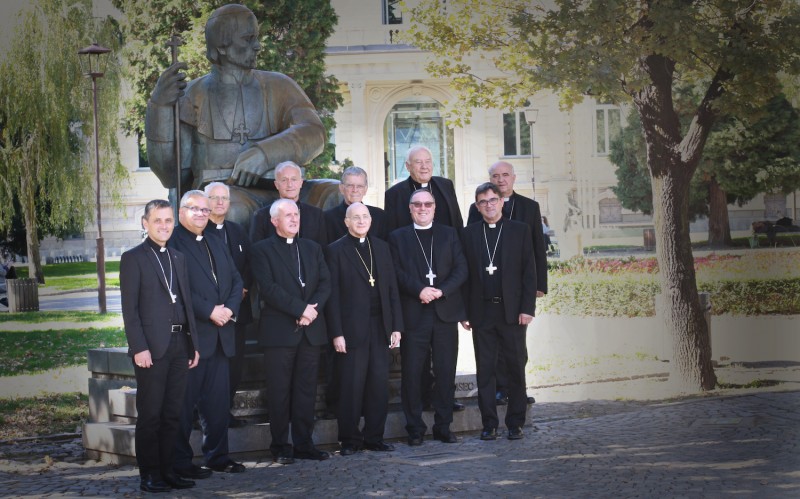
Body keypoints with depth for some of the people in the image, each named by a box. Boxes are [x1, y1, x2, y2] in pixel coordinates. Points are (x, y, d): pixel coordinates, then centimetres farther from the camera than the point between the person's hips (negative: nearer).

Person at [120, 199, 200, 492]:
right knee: (150, 415, -2)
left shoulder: (178, 258, 17)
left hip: (179, 345, 6)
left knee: (172, 413, 8)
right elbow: (129, 309, -8)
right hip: (152, 347, -6)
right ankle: (149, 475, 4)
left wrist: (193, 344, 13)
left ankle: (167, 470, 14)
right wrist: (139, 348, -15)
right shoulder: (133, 258, -2)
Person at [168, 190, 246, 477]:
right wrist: (209, 312, -18)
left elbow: (236, 280, 16)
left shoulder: (216, 244, 20)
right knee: (184, 402, -2)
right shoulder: (172, 243, -7)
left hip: (221, 335, 7)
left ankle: (217, 455, 20)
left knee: (218, 400, 11)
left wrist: (229, 309, -3)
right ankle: (180, 461, 5)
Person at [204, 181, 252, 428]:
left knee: (235, 365, 5)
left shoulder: (238, 231, 16)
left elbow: (249, 265, 14)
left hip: (237, 309, 6)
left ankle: (226, 412, 15)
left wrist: (243, 288, -4)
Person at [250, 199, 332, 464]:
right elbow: (268, 288, -11)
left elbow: (325, 283, 8)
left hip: (311, 330, 4)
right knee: (279, 391, 0)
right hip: (279, 330, -4)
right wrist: (301, 308, -17)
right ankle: (280, 446, 7)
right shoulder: (262, 250, 0)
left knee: (306, 389, 6)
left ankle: (303, 443, 12)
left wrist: (313, 308, -11)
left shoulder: (312, 248, 16)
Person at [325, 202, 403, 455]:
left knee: (379, 384, 4)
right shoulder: (336, 250, -1)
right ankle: (350, 439, 9)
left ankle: (374, 437, 14)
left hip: (380, 327, 4)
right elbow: (332, 294, -5)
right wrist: (336, 333, -10)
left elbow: (392, 289, 13)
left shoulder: (381, 247, 13)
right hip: (352, 328, -4)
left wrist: (396, 326, 6)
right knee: (352, 386, -1)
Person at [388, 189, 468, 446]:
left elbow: (461, 269, 5)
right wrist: (419, 290, -17)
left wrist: (441, 291, -10)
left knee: (446, 373, 3)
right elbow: (397, 273, -1)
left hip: (446, 312, 2)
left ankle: (443, 426, 12)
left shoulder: (449, 234, 14)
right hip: (413, 315, -2)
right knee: (412, 373, -1)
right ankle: (415, 428, 6)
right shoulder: (398, 237, 9)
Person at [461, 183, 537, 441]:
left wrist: (527, 308, -7)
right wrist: (464, 312, 0)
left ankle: (515, 423, 11)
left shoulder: (520, 230, 4)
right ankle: (489, 424, 10)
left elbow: (529, 271, 1)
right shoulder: (469, 234, 8)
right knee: (485, 370, 4)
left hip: (512, 311, -1)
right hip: (481, 311, 1)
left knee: (516, 368, 2)